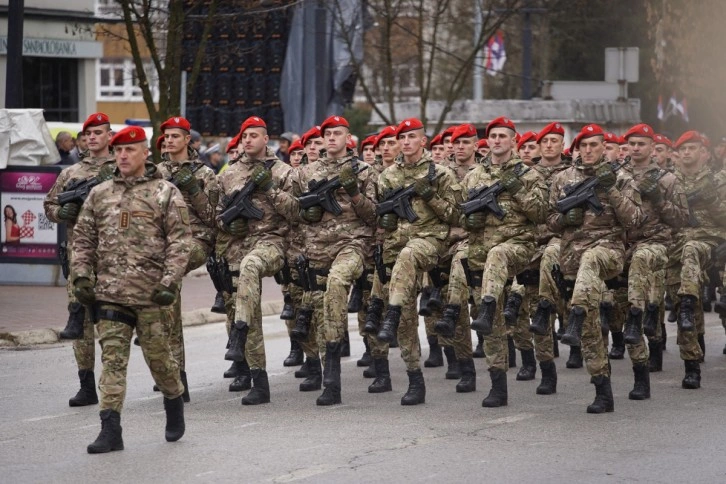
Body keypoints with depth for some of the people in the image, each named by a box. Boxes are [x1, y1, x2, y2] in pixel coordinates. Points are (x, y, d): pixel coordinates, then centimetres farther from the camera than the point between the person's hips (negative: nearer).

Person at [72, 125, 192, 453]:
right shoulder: (99, 195, 12)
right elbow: (83, 239, 15)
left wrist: (170, 281, -13)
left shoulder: (166, 194, 1)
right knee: (112, 359, -3)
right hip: (109, 293, 3)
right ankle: (111, 430, -5)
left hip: (150, 294, -3)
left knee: (158, 356, 6)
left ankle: (175, 405, 33)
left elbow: (179, 241, -4)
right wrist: (81, 276, 3)